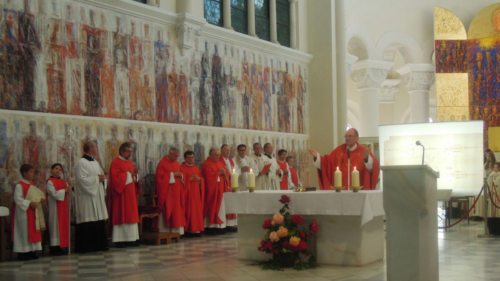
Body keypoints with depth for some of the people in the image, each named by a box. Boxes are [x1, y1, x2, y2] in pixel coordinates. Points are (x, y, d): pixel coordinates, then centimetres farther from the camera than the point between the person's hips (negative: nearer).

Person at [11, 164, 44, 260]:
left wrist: (40, 199, -3)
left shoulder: (32, 185, 13)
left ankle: (31, 251, 12)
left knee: (33, 231, 7)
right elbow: (18, 199, -18)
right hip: (24, 213, -8)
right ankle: (23, 252, 0)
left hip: (33, 212, 8)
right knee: (24, 232, -5)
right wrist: (30, 203, -24)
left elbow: (37, 195, 18)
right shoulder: (19, 185, -12)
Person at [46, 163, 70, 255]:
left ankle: (62, 246, 11)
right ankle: (55, 247, -4)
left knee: (64, 225, 7)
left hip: (63, 206, 8)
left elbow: (68, 191, 13)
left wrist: (68, 190, -8)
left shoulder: (63, 182, 14)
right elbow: (55, 194, -18)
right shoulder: (50, 182, -9)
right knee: (56, 226, -6)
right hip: (55, 207, -8)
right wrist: (64, 190, -10)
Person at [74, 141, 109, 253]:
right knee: (88, 222, -8)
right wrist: (97, 178, -15)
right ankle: (86, 246, -3)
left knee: (99, 221, 7)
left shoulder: (95, 162, 17)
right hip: (87, 197, -9)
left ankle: (98, 244, 14)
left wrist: (103, 178, -2)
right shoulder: (81, 163, -10)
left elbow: (102, 176, 21)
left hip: (97, 197, 9)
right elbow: (82, 179, -19)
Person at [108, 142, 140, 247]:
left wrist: (135, 174, -3)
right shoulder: (115, 163, -11)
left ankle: (130, 238, 12)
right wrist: (127, 174, -15)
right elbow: (115, 178, -20)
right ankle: (120, 239, -2)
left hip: (130, 194, 8)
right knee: (121, 216, -6)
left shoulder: (130, 163, 15)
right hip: (120, 194, -8)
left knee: (131, 215, 8)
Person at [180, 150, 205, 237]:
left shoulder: (196, 168, 17)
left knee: (197, 210, 3)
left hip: (196, 192, 6)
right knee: (189, 210, -8)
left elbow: (202, 179, 15)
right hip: (187, 192, -6)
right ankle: (188, 229, -6)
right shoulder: (182, 168, -2)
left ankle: (196, 229, 6)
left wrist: (199, 178, -6)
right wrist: (190, 179, -20)